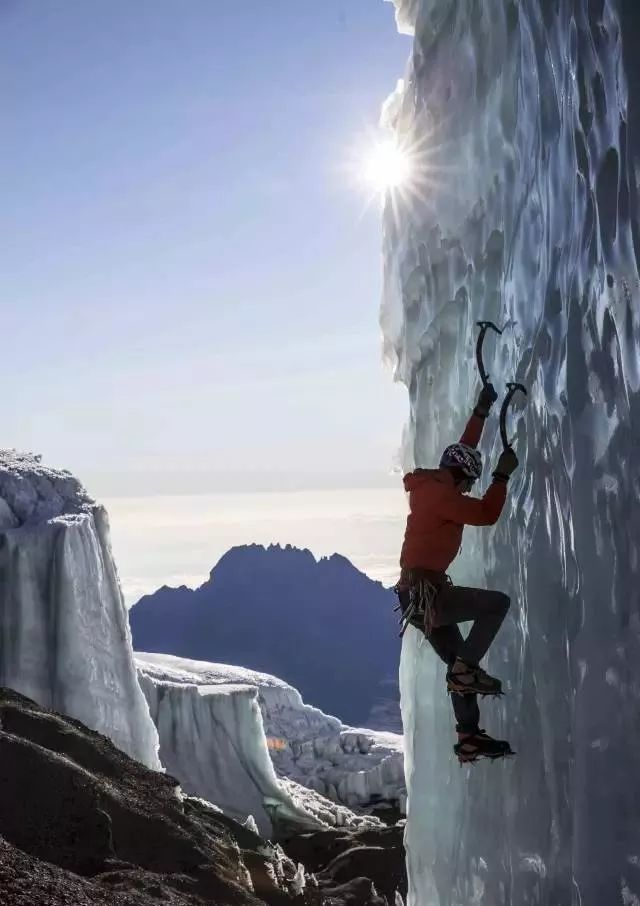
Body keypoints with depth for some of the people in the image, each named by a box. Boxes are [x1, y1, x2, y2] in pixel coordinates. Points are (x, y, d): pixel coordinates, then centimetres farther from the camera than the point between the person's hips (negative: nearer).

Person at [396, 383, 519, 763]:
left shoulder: (431, 485, 14)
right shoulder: (440, 493, -14)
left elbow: (463, 450, 26)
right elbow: (487, 514, -14)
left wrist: (482, 411, 31)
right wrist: (503, 476, -4)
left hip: (419, 595, 10)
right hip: (425, 592, -10)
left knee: (459, 667, 13)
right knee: (498, 602, -11)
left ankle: (469, 738, 15)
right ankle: (466, 668, -11)